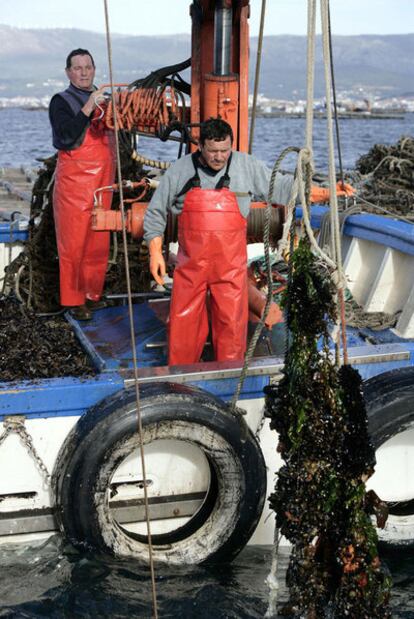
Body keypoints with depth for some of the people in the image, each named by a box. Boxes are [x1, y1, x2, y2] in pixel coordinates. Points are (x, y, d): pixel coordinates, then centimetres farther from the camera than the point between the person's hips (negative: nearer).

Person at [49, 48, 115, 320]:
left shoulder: (103, 98, 15)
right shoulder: (61, 101, -3)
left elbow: (114, 136, 26)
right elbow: (66, 136, -20)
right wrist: (88, 108, -25)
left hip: (102, 180, 6)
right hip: (74, 181, -6)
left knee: (99, 242, 10)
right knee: (74, 242, -3)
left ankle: (93, 295, 21)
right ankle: (74, 301, 4)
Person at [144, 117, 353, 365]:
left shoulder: (248, 167, 1)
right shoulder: (180, 171, 2)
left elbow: (282, 186, 7)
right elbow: (155, 212, 10)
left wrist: (331, 190, 0)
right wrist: (155, 252, 3)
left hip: (230, 265, 0)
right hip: (190, 264, 0)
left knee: (232, 324, 2)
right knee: (184, 324, 3)